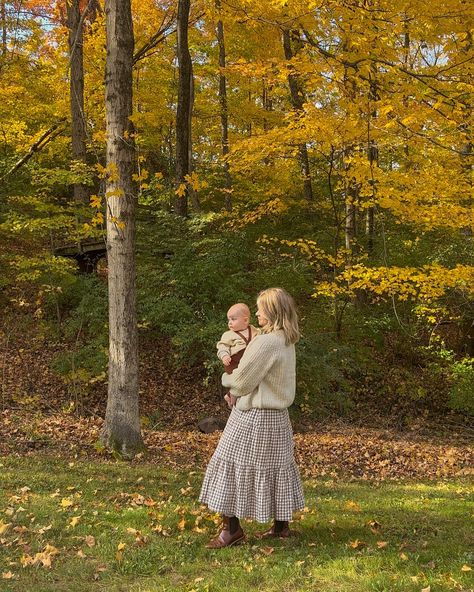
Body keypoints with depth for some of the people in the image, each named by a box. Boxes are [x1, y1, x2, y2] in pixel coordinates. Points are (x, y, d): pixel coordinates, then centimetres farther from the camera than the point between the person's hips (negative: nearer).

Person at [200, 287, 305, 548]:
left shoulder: (266, 343, -22)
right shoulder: (286, 342, 7)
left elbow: (241, 382, -18)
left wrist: (226, 378, 4)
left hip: (254, 418, -9)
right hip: (276, 415, 9)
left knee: (234, 464, 1)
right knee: (276, 466, 16)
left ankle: (232, 528, 6)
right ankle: (281, 524, 25)